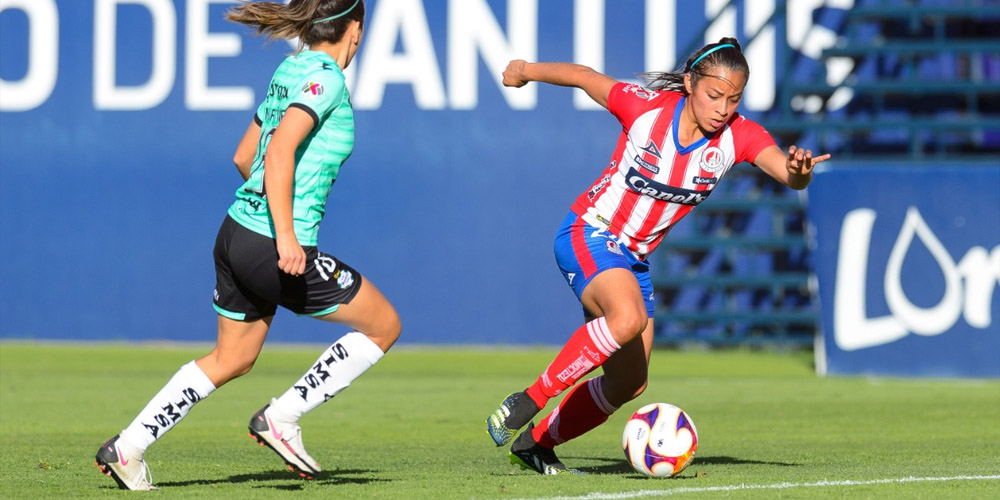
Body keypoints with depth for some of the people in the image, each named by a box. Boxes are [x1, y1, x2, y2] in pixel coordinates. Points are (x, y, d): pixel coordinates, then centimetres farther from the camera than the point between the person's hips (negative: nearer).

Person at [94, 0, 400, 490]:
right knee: (384, 324, 7)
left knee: (231, 359, 24)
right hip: (278, 248, -9)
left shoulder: (289, 69, 13)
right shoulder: (324, 77, -13)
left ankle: (125, 448, 22)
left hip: (237, 232, 9)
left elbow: (244, 157, 21)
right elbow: (279, 151, -26)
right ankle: (281, 418, 5)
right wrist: (286, 235, -30)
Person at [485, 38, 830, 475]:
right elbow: (584, 76, -2)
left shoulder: (740, 136, -12)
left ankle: (533, 443, 25)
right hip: (587, 236, -6)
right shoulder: (646, 107, -19)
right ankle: (525, 404, -26)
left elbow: (788, 175, -28)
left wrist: (799, 171, -52)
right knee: (629, 317, -35)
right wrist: (526, 71, 14)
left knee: (629, 384, 7)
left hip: (634, 257, 6)